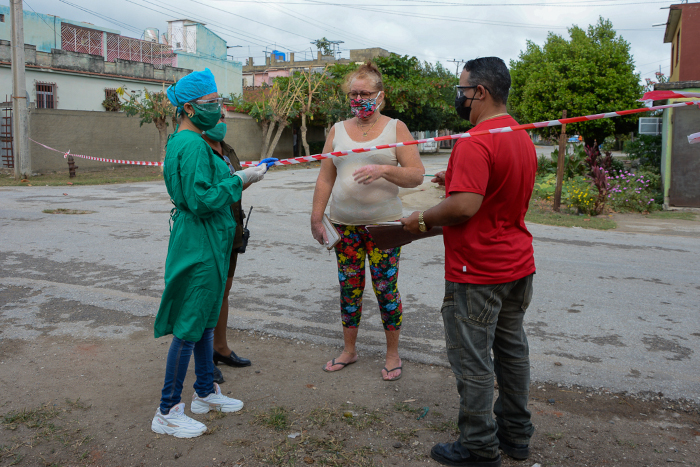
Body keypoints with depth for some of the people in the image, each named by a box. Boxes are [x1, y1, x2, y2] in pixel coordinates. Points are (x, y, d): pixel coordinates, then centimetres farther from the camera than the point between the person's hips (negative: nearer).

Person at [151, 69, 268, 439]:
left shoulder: (181, 142, 14)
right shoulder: (193, 145, -18)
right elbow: (202, 201, -24)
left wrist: (235, 176, 11)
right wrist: (240, 179, -15)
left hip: (204, 244, 11)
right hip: (200, 246, -11)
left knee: (204, 320, 19)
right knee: (188, 327, -2)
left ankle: (205, 393, 35)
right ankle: (167, 412, 11)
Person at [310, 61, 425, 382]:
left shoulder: (395, 128, 0)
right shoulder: (338, 131, 9)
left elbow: (417, 175, -7)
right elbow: (325, 179, 10)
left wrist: (384, 169, -24)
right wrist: (316, 219, 6)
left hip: (383, 223, -3)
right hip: (344, 223, 3)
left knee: (385, 288, -1)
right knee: (349, 288, 9)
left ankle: (393, 355, 16)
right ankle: (349, 350, 26)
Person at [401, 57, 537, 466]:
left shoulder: (475, 143, -21)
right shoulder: (524, 138, 10)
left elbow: (465, 206, -30)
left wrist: (423, 219, -14)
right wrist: (456, 179, 19)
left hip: (478, 271, -10)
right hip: (519, 264, 10)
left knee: (473, 359, 3)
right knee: (512, 348, 18)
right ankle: (516, 433, 32)